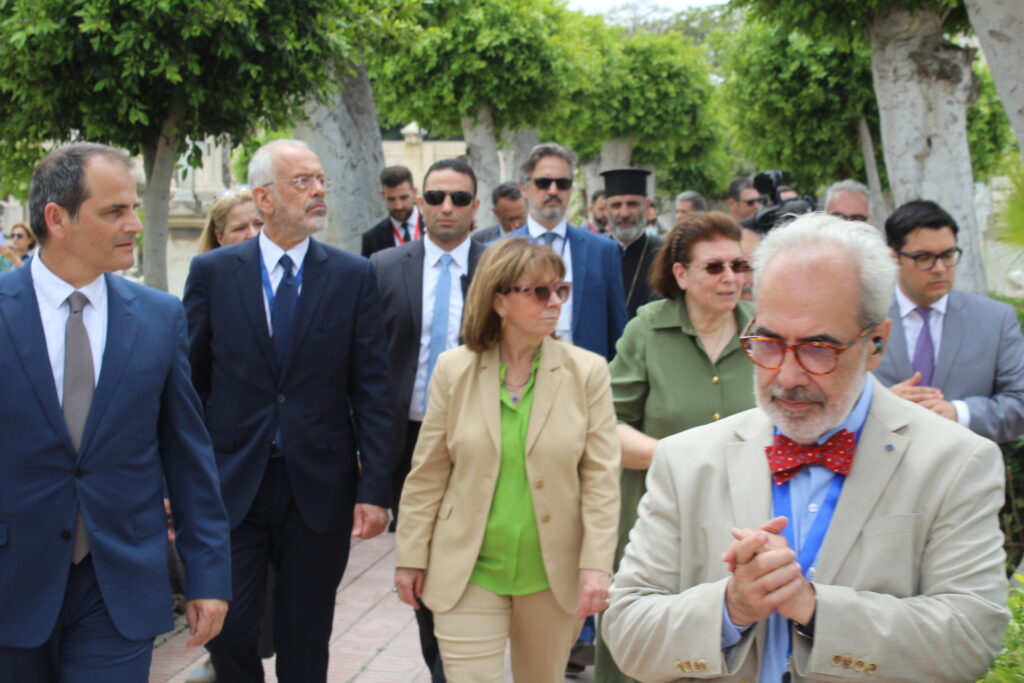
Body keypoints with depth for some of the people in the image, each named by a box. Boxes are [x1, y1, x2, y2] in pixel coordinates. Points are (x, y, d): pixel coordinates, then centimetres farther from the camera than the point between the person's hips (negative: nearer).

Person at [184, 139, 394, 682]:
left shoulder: (353, 276, 1)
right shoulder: (211, 272, 1)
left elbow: (372, 391, -1)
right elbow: (189, 382, 2)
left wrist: (375, 489, -7)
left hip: (319, 488, 1)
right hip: (231, 487, 0)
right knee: (227, 633, 0)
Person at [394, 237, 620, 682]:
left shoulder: (587, 371, -4)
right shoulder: (454, 370, -3)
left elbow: (600, 478, -5)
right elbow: (427, 475, 2)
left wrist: (596, 565, -11)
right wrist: (411, 557, 3)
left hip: (552, 574, 1)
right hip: (468, 573, 0)